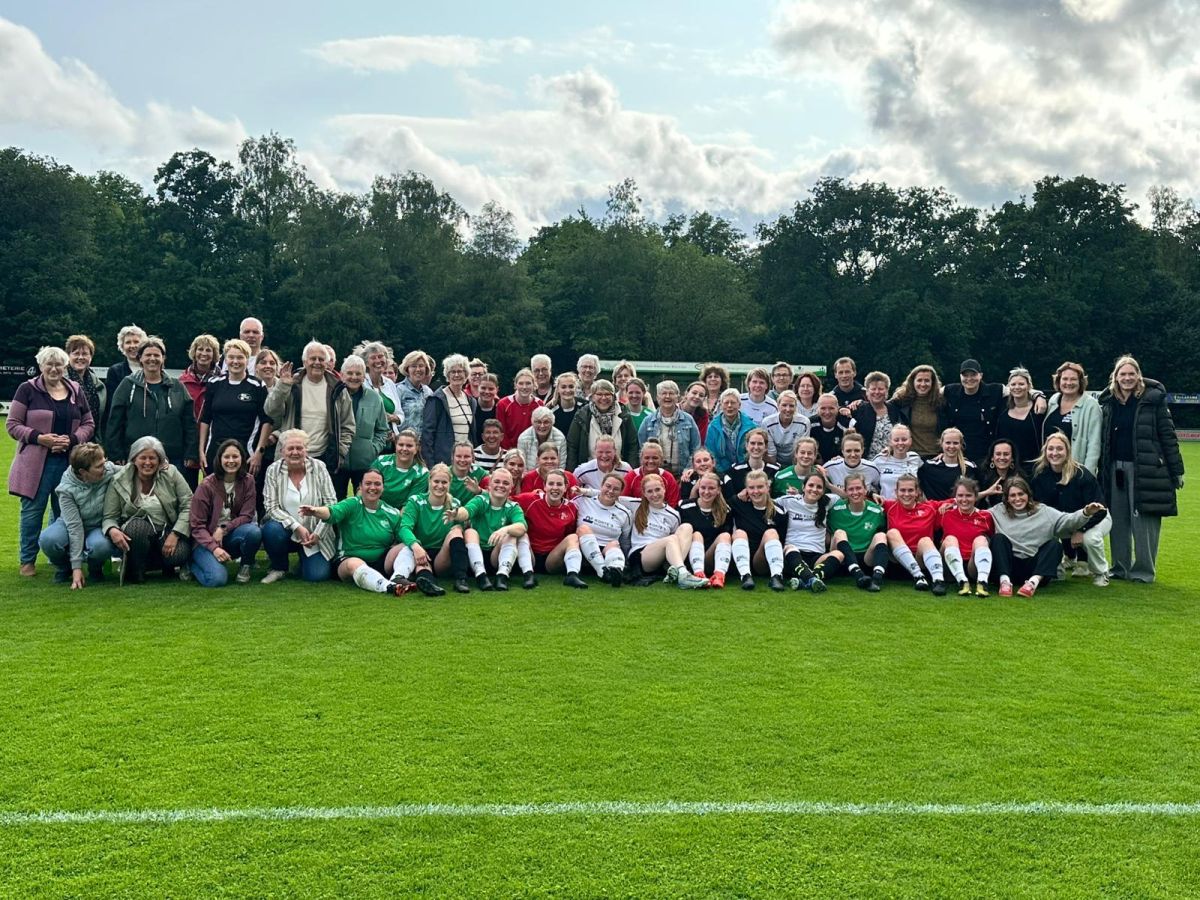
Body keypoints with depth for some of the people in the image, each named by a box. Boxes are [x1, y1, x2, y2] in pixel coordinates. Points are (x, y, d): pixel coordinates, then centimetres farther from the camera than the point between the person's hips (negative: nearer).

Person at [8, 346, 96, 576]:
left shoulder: (76, 391, 11)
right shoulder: (28, 390, 1)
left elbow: (89, 425, 13)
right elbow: (12, 424, -1)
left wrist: (71, 440, -6)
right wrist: (39, 438, -16)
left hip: (69, 462, 3)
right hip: (36, 463, -3)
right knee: (32, 510, -1)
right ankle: (27, 561, 10)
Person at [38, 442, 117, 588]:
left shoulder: (111, 471, -20)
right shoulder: (66, 489, -23)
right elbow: (74, 526, -25)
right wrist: (77, 567, -27)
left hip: (100, 526, 0)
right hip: (72, 524, 0)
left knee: (101, 545, -36)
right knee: (48, 539, -32)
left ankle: (95, 569, 1)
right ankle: (64, 569, 2)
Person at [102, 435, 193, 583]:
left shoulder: (171, 474, -4)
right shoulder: (119, 482, -4)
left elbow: (188, 505, -7)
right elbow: (109, 517, -3)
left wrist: (175, 534, -18)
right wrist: (112, 530, -28)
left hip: (169, 531, 0)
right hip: (136, 533, 0)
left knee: (178, 554, -31)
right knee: (137, 525, -35)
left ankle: (168, 566, 9)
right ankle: (134, 573, -12)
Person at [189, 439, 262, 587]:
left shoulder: (247, 480, -3)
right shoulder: (207, 485, -11)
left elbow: (247, 516, -4)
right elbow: (196, 524, -10)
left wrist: (223, 529, -20)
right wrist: (214, 548, -25)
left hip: (231, 536, 2)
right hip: (207, 540, -2)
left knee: (254, 531, -32)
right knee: (217, 579, -28)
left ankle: (245, 566, -1)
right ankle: (192, 563, 8)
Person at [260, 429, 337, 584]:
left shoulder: (319, 467, -6)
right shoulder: (273, 470, -6)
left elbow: (331, 504, -7)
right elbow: (271, 507, -10)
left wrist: (318, 533, -16)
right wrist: (297, 527, -22)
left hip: (315, 534, 0)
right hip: (286, 530, 0)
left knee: (317, 575, -17)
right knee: (271, 530, -34)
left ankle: (304, 558, 21)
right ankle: (278, 568, -3)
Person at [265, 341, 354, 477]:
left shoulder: (337, 390, 7)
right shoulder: (293, 386, 4)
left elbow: (348, 427, 11)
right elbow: (271, 412, -6)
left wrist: (340, 453, 2)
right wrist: (282, 386, -18)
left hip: (325, 459, 1)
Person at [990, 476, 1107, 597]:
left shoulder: (1044, 512, 6)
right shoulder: (999, 512, 9)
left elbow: (1068, 520, -8)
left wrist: (1086, 513, -26)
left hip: (1036, 567, 1)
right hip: (1009, 566, -1)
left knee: (1055, 545, -22)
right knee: (999, 538, -22)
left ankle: (1033, 582, -42)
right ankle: (1005, 581, -40)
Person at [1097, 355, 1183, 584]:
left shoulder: (1153, 400, -4)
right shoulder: (1108, 402, 10)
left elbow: (1168, 436, -5)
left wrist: (1176, 471, -7)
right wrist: (1102, 471, 10)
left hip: (1145, 470, -5)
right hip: (1115, 469, 5)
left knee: (1144, 521, -3)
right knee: (1118, 522, 9)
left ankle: (1143, 571, 6)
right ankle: (1120, 568, 19)